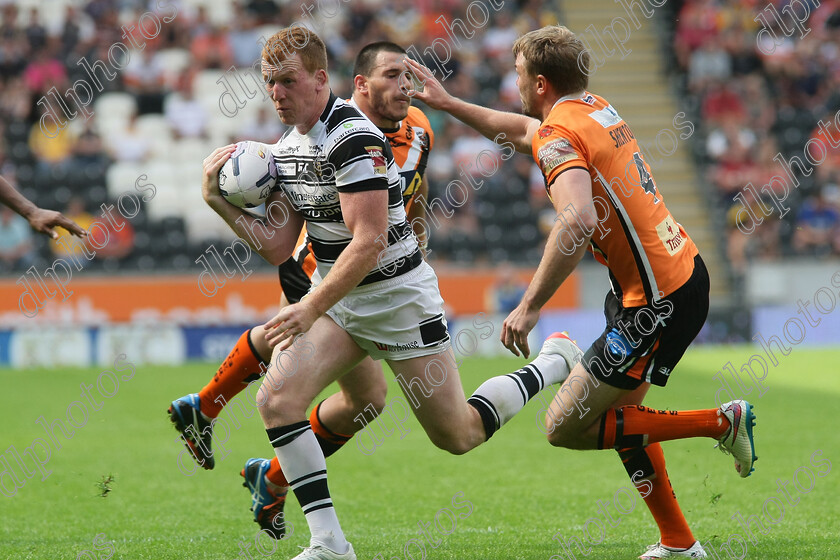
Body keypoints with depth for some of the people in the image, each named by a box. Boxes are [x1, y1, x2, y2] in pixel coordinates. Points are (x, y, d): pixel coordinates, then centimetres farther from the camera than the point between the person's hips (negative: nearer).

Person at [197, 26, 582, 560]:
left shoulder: (353, 137, -23)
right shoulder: (285, 148, 4)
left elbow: (369, 242, -28)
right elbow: (278, 247, 5)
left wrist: (312, 308, -31)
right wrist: (218, 200, -5)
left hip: (398, 297, -7)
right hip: (336, 297, 7)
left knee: (458, 436, 4)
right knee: (277, 398, -16)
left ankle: (554, 363, 31)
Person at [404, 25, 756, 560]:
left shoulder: (559, 137, -17)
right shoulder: (598, 109, 12)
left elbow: (578, 221, -35)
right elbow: (524, 129, 33)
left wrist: (530, 306, -31)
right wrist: (447, 102, 37)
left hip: (657, 303, -10)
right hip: (686, 273, 10)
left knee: (564, 428, -3)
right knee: (619, 410, 20)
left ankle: (721, 421, -2)